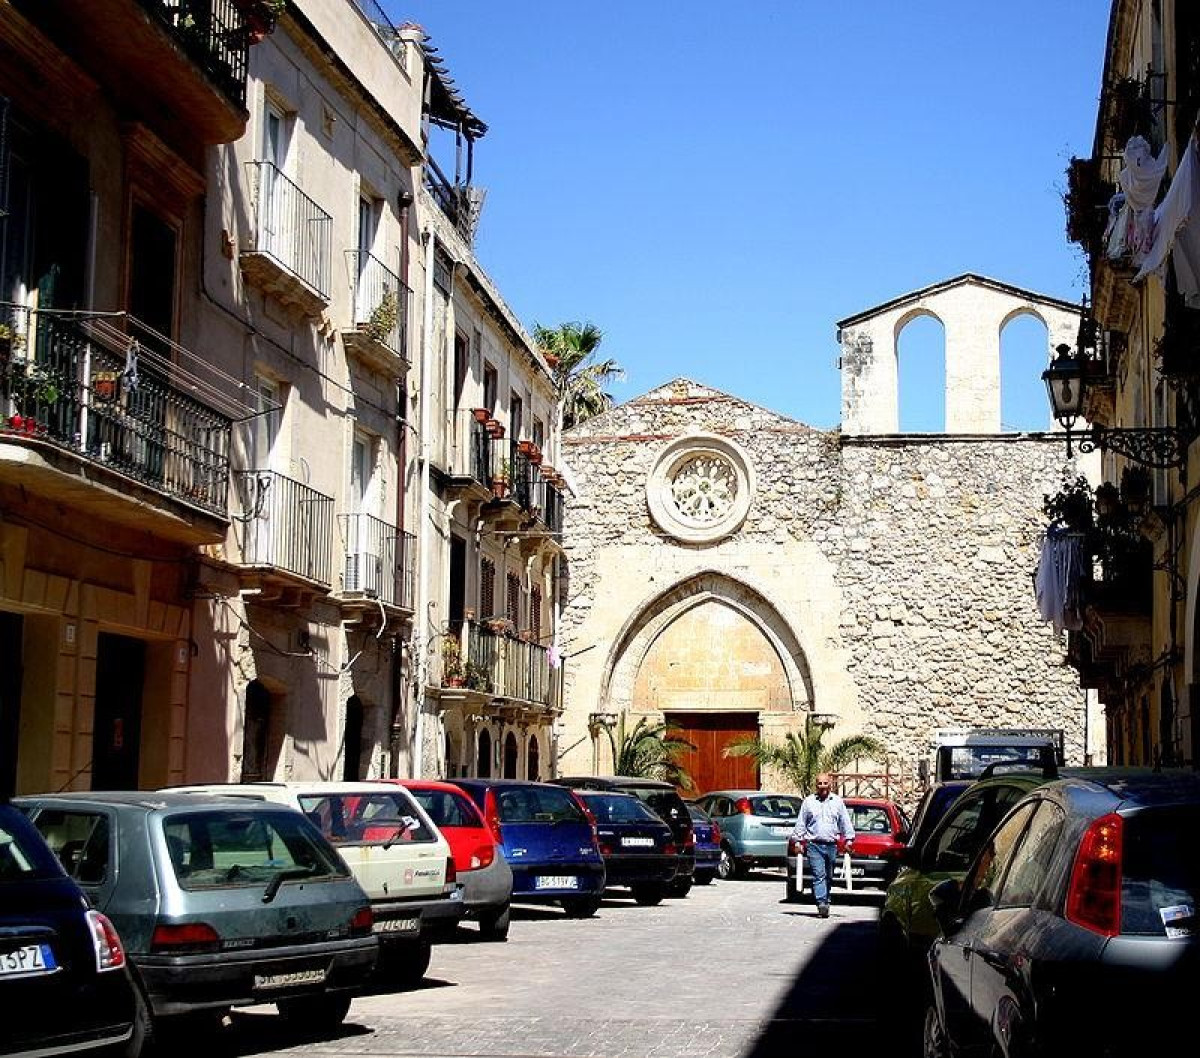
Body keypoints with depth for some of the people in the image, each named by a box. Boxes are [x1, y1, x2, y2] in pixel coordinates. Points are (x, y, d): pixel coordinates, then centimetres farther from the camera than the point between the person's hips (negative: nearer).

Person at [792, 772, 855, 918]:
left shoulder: (838, 802, 10)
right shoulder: (808, 801, 7)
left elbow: (846, 823, 15)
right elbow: (801, 824, 10)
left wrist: (848, 840, 9)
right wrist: (798, 840, 4)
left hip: (831, 845, 2)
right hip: (814, 845, -2)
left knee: (828, 877, 8)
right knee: (818, 875, -14)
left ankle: (826, 902, 18)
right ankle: (822, 903, -22)